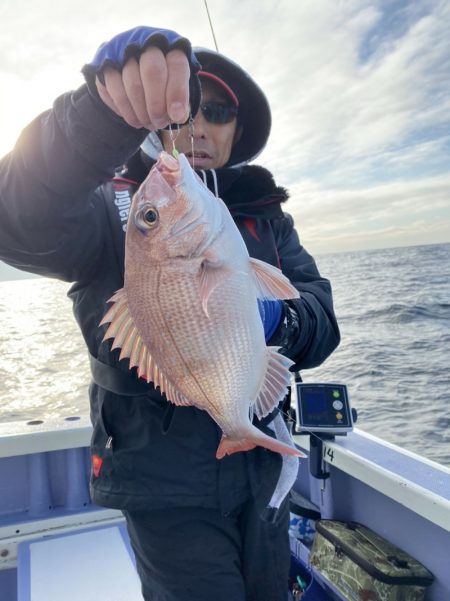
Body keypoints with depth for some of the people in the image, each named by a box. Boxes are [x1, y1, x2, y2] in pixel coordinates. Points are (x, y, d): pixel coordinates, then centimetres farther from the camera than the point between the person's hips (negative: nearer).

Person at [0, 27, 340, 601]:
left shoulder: (267, 216, 5)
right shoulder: (116, 209, -8)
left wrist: (276, 320, -28)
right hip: (167, 488, -4)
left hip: (262, 471, 5)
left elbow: (322, 320, -5)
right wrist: (107, 106, -44)